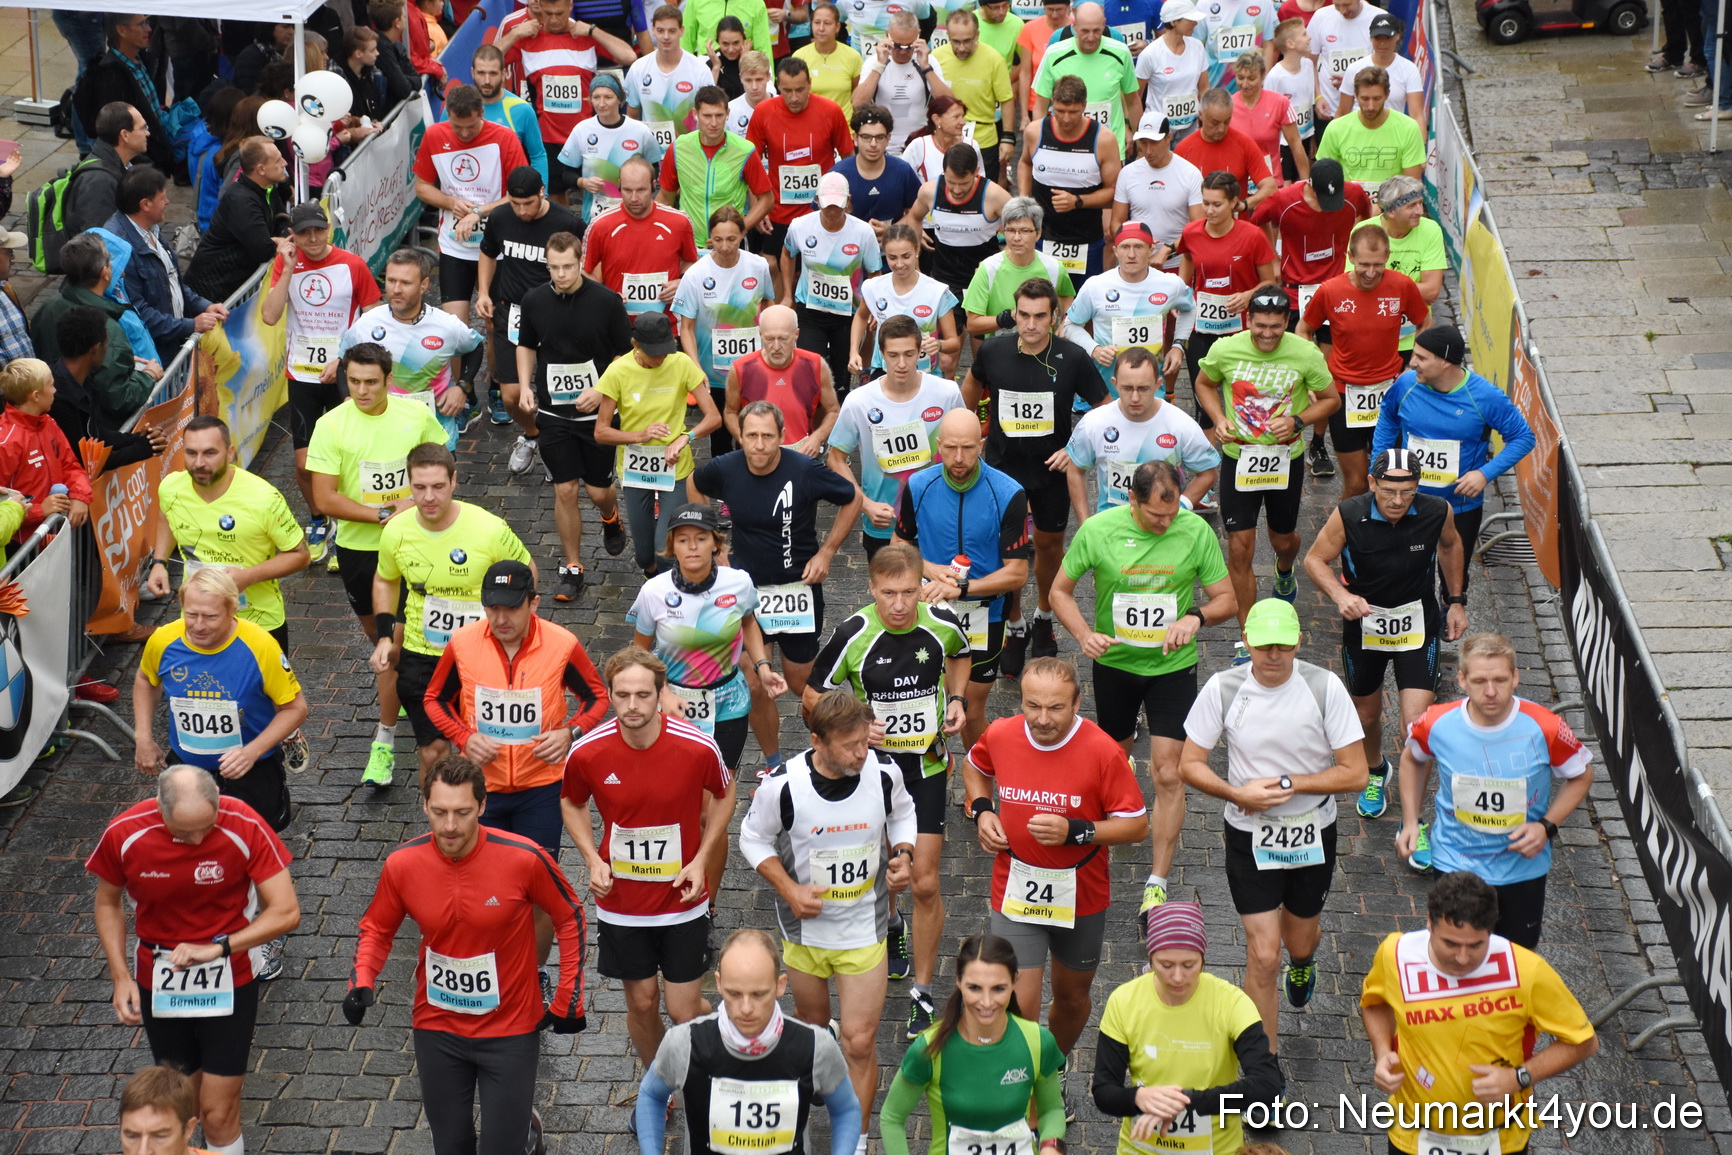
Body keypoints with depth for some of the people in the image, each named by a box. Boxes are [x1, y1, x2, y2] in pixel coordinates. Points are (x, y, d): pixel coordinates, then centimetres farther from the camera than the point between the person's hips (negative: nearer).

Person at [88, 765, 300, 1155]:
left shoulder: (244, 828, -22)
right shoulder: (123, 835, -16)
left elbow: (287, 912, -19)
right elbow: (108, 903, 4)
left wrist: (216, 947, -25)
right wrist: (120, 976, -5)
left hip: (229, 981, -2)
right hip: (159, 981, 2)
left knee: (218, 1112, -2)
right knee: (180, 1102, 13)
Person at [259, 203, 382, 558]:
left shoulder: (352, 265, -7)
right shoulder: (285, 263, -1)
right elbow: (269, 316, -13)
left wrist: (344, 360, -11)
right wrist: (288, 268, -17)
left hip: (343, 373, -2)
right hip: (302, 375, 2)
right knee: (304, 463, 2)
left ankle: (342, 527, 18)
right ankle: (318, 523, 27)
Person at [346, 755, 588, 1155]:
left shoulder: (524, 858, -21)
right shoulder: (402, 864, -14)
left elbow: (570, 918, -5)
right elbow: (377, 928, 4)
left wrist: (567, 997, -4)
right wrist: (362, 980, -13)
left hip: (511, 1029, -2)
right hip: (438, 1029, 3)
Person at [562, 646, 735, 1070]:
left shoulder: (698, 746, -19)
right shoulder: (587, 753, -16)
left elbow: (724, 795, 2)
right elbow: (571, 804, 7)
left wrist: (701, 860, -9)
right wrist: (593, 860, -8)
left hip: (683, 900, -1)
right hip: (621, 903, 1)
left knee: (684, 1010, 3)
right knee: (641, 1002, 14)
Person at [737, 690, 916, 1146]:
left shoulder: (884, 773, -16)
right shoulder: (783, 785, -22)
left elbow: (902, 814, 7)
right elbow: (753, 838, -5)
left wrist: (902, 855, -12)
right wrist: (789, 889, -17)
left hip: (864, 930, 0)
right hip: (805, 925, 0)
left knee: (859, 1041, -2)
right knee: (812, 1021, 22)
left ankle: (855, 1141, 16)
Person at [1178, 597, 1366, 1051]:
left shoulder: (1324, 687, -16)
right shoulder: (1223, 689, -13)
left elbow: (1355, 773, -13)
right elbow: (1190, 765, -5)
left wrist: (1289, 785, -21)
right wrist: (1238, 794, -21)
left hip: (1312, 835, 1)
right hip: (1249, 838, -1)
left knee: (1299, 941, 22)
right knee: (1263, 956, -6)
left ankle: (1303, 958, 61)